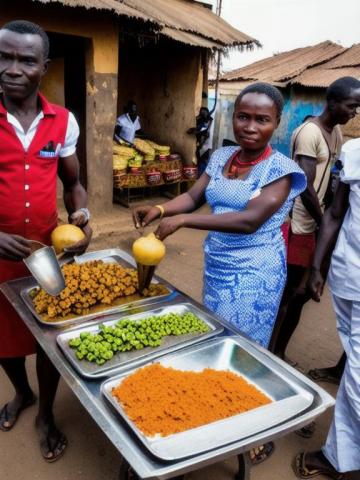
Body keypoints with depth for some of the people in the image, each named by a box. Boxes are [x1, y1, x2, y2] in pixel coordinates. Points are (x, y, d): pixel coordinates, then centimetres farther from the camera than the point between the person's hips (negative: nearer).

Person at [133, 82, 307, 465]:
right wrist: (160, 209, -18)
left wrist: (182, 221, -29)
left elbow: (250, 220, -27)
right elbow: (194, 196, 3)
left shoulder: (280, 169, -16)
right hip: (216, 265, 6)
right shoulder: (220, 157, 3)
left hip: (255, 273, -6)